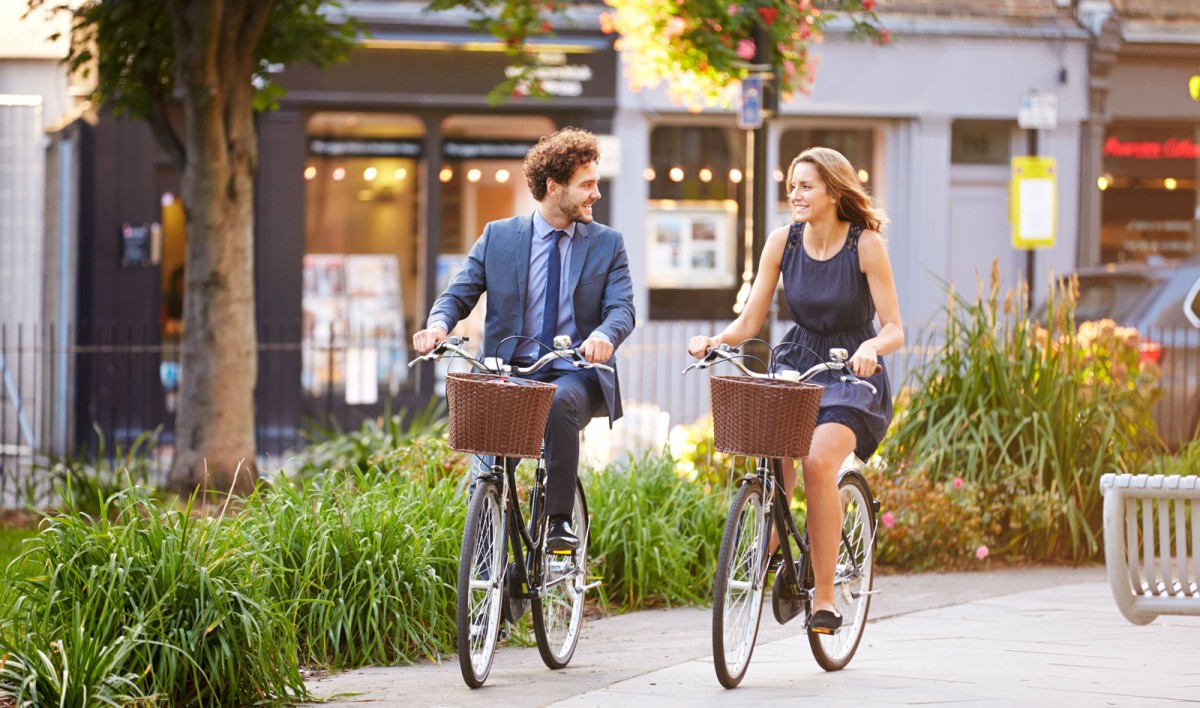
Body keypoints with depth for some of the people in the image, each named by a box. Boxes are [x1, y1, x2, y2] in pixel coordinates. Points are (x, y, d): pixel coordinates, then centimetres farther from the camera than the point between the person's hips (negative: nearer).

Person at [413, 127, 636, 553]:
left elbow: (622, 307, -4)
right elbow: (460, 292, 6)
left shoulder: (607, 244, 8)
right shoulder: (498, 237, 9)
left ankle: (560, 522, -30)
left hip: (576, 375, -1)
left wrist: (604, 336, -29)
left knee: (561, 402, -37)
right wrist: (438, 324, -19)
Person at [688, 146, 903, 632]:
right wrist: (714, 340, -20)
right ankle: (765, 561, 1)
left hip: (852, 377, -4)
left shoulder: (866, 245, -12)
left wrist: (872, 347, -36)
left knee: (819, 461, -28)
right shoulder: (783, 242, -2)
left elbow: (894, 330, -14)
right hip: (797, 366, 4)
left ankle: (824, 597, -21)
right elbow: (749, 321, 0)